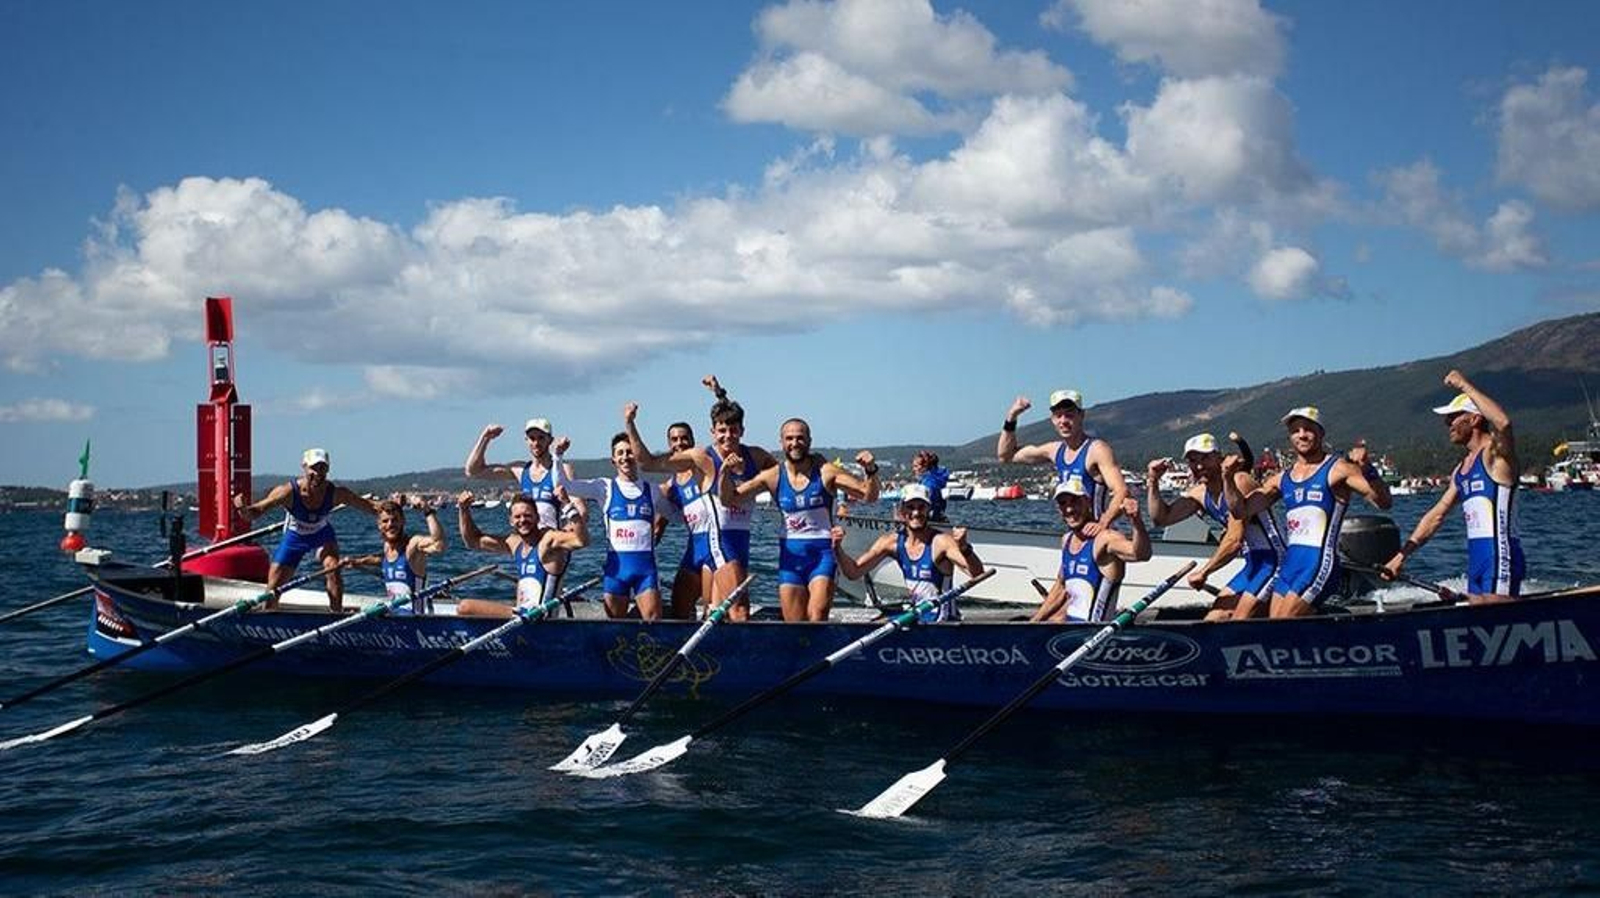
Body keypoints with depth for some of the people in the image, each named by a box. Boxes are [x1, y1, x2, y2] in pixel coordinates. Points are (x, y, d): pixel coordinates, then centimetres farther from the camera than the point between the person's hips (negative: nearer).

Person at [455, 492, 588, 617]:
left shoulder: (549, 539, -11)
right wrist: (464, 510, 13)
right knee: (464, 607, 10)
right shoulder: (515, 543, 14)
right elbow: (474, 541, 25)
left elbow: (582, 540, -31)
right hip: (519, 613, 9)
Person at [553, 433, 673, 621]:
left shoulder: (653, 490, 8)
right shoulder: (605, 487, 5)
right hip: (616, 565, 0)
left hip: (645, 565, 0)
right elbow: (564, 485, -1)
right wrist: (558, 455, -11)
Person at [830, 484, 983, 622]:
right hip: (913, 619, 6)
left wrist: (964, 548, -47)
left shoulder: (941, 541, -16)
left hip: (943, 623, -6)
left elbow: (978, 575, -28)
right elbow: (854, 572, 4)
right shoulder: (893, 542, 0)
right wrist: (838, 548, -14)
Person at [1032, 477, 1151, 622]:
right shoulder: (1067, 540, 12)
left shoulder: (1105, 537, -14)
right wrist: (1035, 621, 26)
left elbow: (1141, 554, -34)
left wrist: (1137, 523, -53)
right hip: (1069, 623, 9)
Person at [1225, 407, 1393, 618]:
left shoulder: (1337, 470, -3)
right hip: (1289, 563, 7)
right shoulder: (1282, 478, 16)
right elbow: (1241, 510, 16)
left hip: (1320, 562, -7)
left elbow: (1384, 502, -12)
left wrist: (1367, 470, -29)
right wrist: (1228, 479, 1)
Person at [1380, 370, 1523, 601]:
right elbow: (1436, 515, 23)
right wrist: (1401, 556, 19)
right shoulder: (1461, 471, 19)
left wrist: (1465, 386, -20)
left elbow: (1503, 422, -29)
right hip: (1477, 563, 9)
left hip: (1500, 560, -9)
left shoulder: (1495, 453, -6)